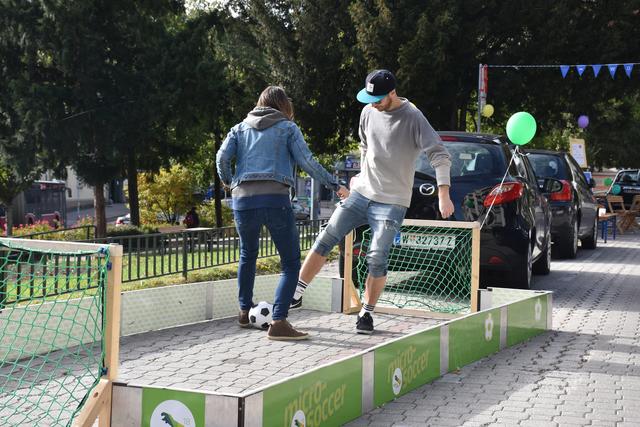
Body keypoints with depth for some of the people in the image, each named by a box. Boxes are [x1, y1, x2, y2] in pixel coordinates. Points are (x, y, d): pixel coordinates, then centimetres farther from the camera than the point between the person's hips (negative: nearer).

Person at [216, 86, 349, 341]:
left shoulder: (240, 128, 19)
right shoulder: (288, 127, 12)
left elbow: (222, 157, 5)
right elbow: (306, 161, 0)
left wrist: (228, 182, 24)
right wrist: (334, 185, 7)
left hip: (243, 199, 4)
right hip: (275, 199, -4)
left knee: (248, 256, 27)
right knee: (291, 263, 1)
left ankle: (245, 312, 34)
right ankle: (279, 322, -13)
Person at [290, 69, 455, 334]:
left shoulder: (413, 118, -13)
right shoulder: (368, 112, 5)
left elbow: (440, 155, -18)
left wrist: (443, 195, -27)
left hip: (391, 202, -5)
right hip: (361, 193, 5)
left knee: (377, 259, -11)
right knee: (325, 240, -1)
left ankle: (367, 313, 7)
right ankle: (296, 294, 6)